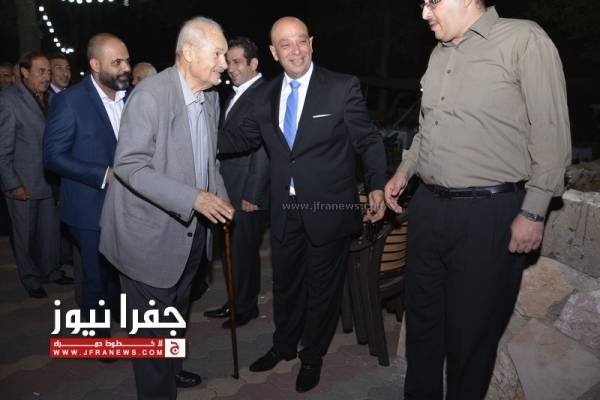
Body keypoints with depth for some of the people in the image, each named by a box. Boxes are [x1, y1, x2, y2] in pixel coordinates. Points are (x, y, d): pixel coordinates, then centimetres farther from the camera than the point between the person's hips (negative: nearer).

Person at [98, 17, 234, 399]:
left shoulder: (211, 97, 5)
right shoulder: (151, 95, -20)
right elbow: (129, 165, -24)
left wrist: (219, 197, 1)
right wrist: (194, 199, -31)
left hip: (192, 227, 8)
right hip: (151, 232, -7)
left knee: (177, 311, 24)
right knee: (153, 323, 7)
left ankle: (171, 369, 45)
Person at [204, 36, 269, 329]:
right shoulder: (235, 94, 15)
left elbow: (264, 149, -18)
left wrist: (252, 195, -18)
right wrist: (220, 184, 11)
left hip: (246, 193, -8)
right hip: (229, 189, 8)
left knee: (244, 250, 6)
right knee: (234, 249, 16)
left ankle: (246, 307, 24)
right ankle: (236, 302, 31)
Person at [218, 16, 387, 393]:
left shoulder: (343, 87, -9)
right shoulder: (266, 95, 5)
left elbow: (370, 142, -7)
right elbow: (243, 137, 12)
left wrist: (377, 186, -19)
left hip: (329, 209, -4)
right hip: (285, 210, 5)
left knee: (323, 287, 14)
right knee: (285, 283, 21)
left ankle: (313, 357, 38)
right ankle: (284, 345, 47)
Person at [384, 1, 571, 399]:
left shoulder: (524, 39, -7)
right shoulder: (439, 54, 14)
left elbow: (551, 134, -10)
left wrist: (533, 213, -12)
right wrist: (404, 171, 16)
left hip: (488, 215, -6)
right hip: (427, 206, 7)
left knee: (470, 332, 7)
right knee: (422, 318, 18)